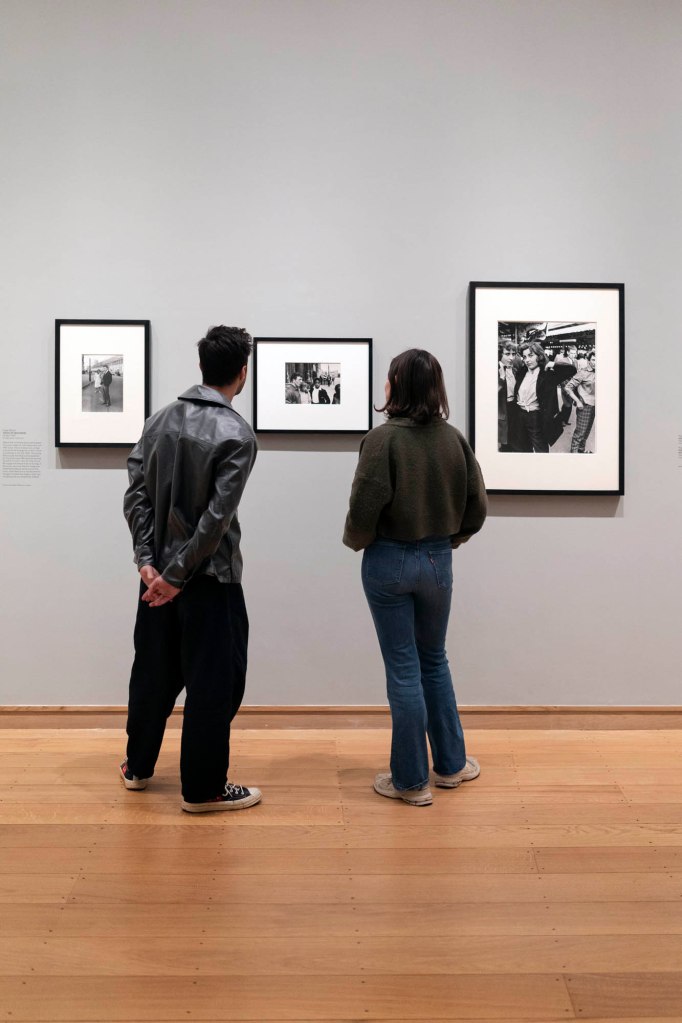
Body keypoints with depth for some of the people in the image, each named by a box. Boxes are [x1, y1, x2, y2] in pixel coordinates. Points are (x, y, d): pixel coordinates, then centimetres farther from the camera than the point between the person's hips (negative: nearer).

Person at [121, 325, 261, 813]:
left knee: (153, 672, 19)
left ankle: (138, 767, 33)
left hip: (159, 571, 7)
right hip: (211, 576, -7)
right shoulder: (237, 434, -15)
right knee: (214, 682, 4)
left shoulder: (161, 419, 4)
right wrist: (177, 573, -13)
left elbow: (137, 494, 1)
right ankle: (203, 788, 12)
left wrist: (148, 560, 0)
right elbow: (217, 517, -19)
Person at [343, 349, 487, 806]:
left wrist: (356, 541, 2)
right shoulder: (453, 438, -2)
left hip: (389, 561, -4)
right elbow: (477, 505, 1)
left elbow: (365, 507, -18)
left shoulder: (383, 439, -16)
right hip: (438, 560, 4)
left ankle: (411, 780, 15)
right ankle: (451, 763, 30)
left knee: (403, 668, 5)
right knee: (434, 661, 20)